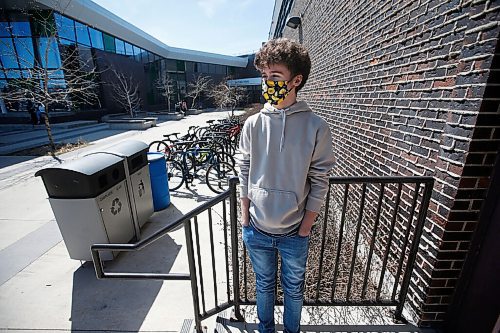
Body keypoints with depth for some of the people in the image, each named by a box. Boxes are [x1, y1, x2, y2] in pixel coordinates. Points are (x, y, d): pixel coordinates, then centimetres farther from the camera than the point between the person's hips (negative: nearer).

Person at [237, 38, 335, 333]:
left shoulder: (316, 128, -12)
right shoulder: (253, 124, -6)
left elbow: (319, 183, -8)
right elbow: (245, 175, 0)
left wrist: (305, 229, -6)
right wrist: (245, 217, 1)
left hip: (295, 233, -1)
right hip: (257, 231, 2)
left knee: (294, 289, 23)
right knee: (264, 285, 25)